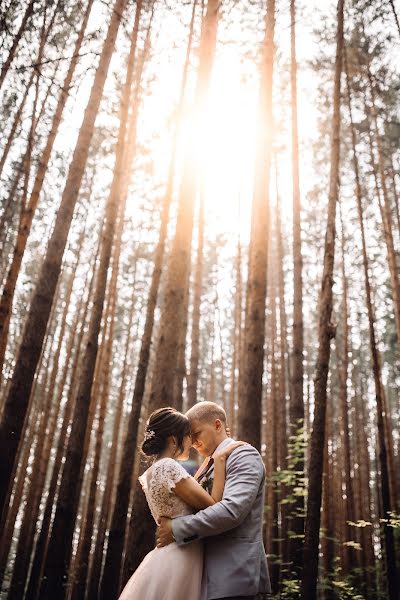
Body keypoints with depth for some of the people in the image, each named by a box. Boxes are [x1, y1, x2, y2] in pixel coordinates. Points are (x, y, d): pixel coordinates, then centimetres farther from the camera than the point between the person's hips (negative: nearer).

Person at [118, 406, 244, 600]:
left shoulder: (152, 472, 12)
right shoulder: (167, 467, -16)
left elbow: (191, 487, 25)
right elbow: (213, 504, -16)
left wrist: (212, 456, 25)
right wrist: (220, 459, -12)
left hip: (169, 558, 10)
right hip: (178, 560, -10)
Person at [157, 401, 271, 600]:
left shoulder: (244, 455, -9)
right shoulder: (210, 464, 19)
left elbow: (232, 510, -22)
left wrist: (177, 528, -18)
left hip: (234, 571, -8)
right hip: (213, 571, 8)